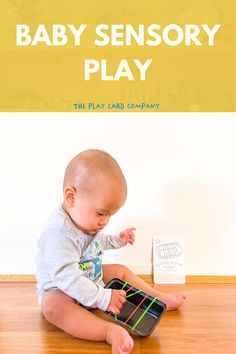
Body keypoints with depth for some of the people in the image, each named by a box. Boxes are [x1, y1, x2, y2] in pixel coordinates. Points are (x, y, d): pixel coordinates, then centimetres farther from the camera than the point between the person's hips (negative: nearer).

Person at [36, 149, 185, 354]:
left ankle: (159, 298, 15)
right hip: (59, 290, -9)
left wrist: (117, 240, 7)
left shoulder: (87, 220, -4)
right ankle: (111, 332, -50)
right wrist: (103, 298, -37)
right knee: (52, 306, -38)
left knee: (121, 271, 7)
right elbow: (66, 278, -39)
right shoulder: (59, 234, -35)